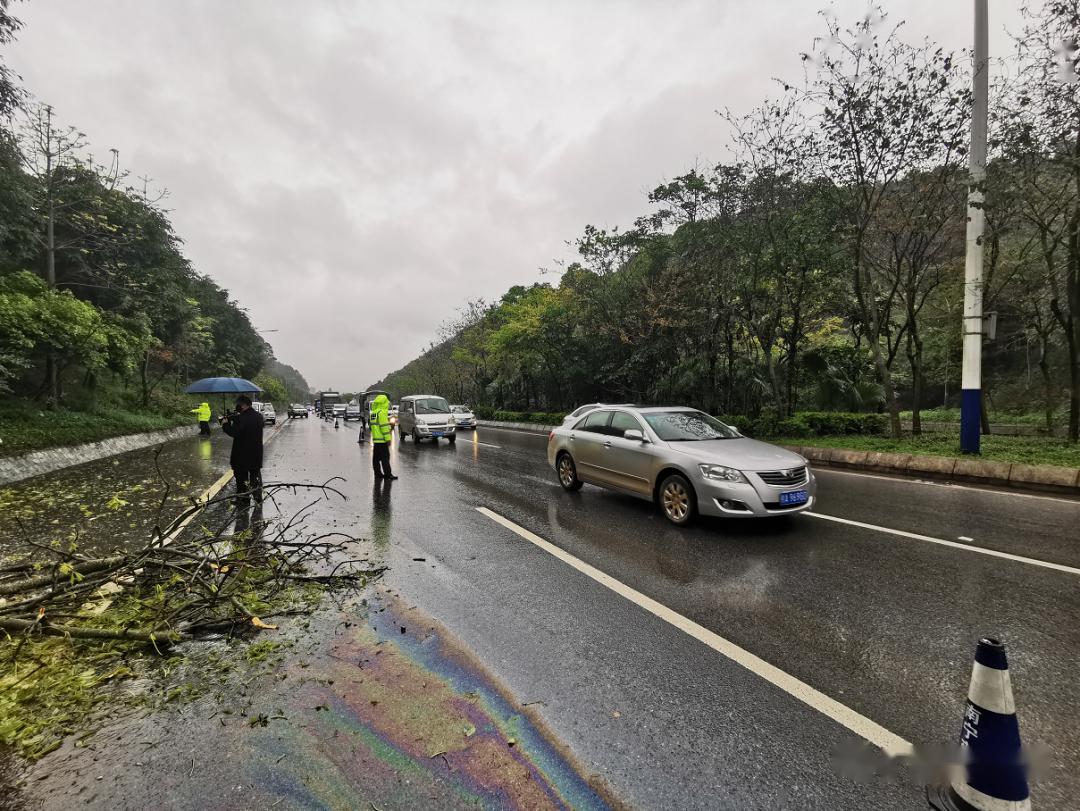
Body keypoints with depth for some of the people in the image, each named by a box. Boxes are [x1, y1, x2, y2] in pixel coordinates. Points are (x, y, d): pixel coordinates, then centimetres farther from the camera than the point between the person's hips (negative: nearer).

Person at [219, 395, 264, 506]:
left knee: (241, 478, 6)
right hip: (256, 455, 7)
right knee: (255, 476, 17)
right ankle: (258, 498, 23)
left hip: (242, 455, -7)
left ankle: (242, 501, 13)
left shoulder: (241, 418, -21)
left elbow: (234, 433, -24)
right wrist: (234, 419, 7)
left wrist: (225, 424, -8)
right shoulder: (259, 416, 3)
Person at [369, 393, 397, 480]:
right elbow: (384, 426, -19)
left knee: (376, 458, 12)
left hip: (375, 439, 10)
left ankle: (378, 473, 18)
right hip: (382, 440, -9)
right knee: (385, 458, -7)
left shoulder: (374, 412, 15)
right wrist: (388, 438, -18)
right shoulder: (382, 412, -15)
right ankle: (388, 474, -6)